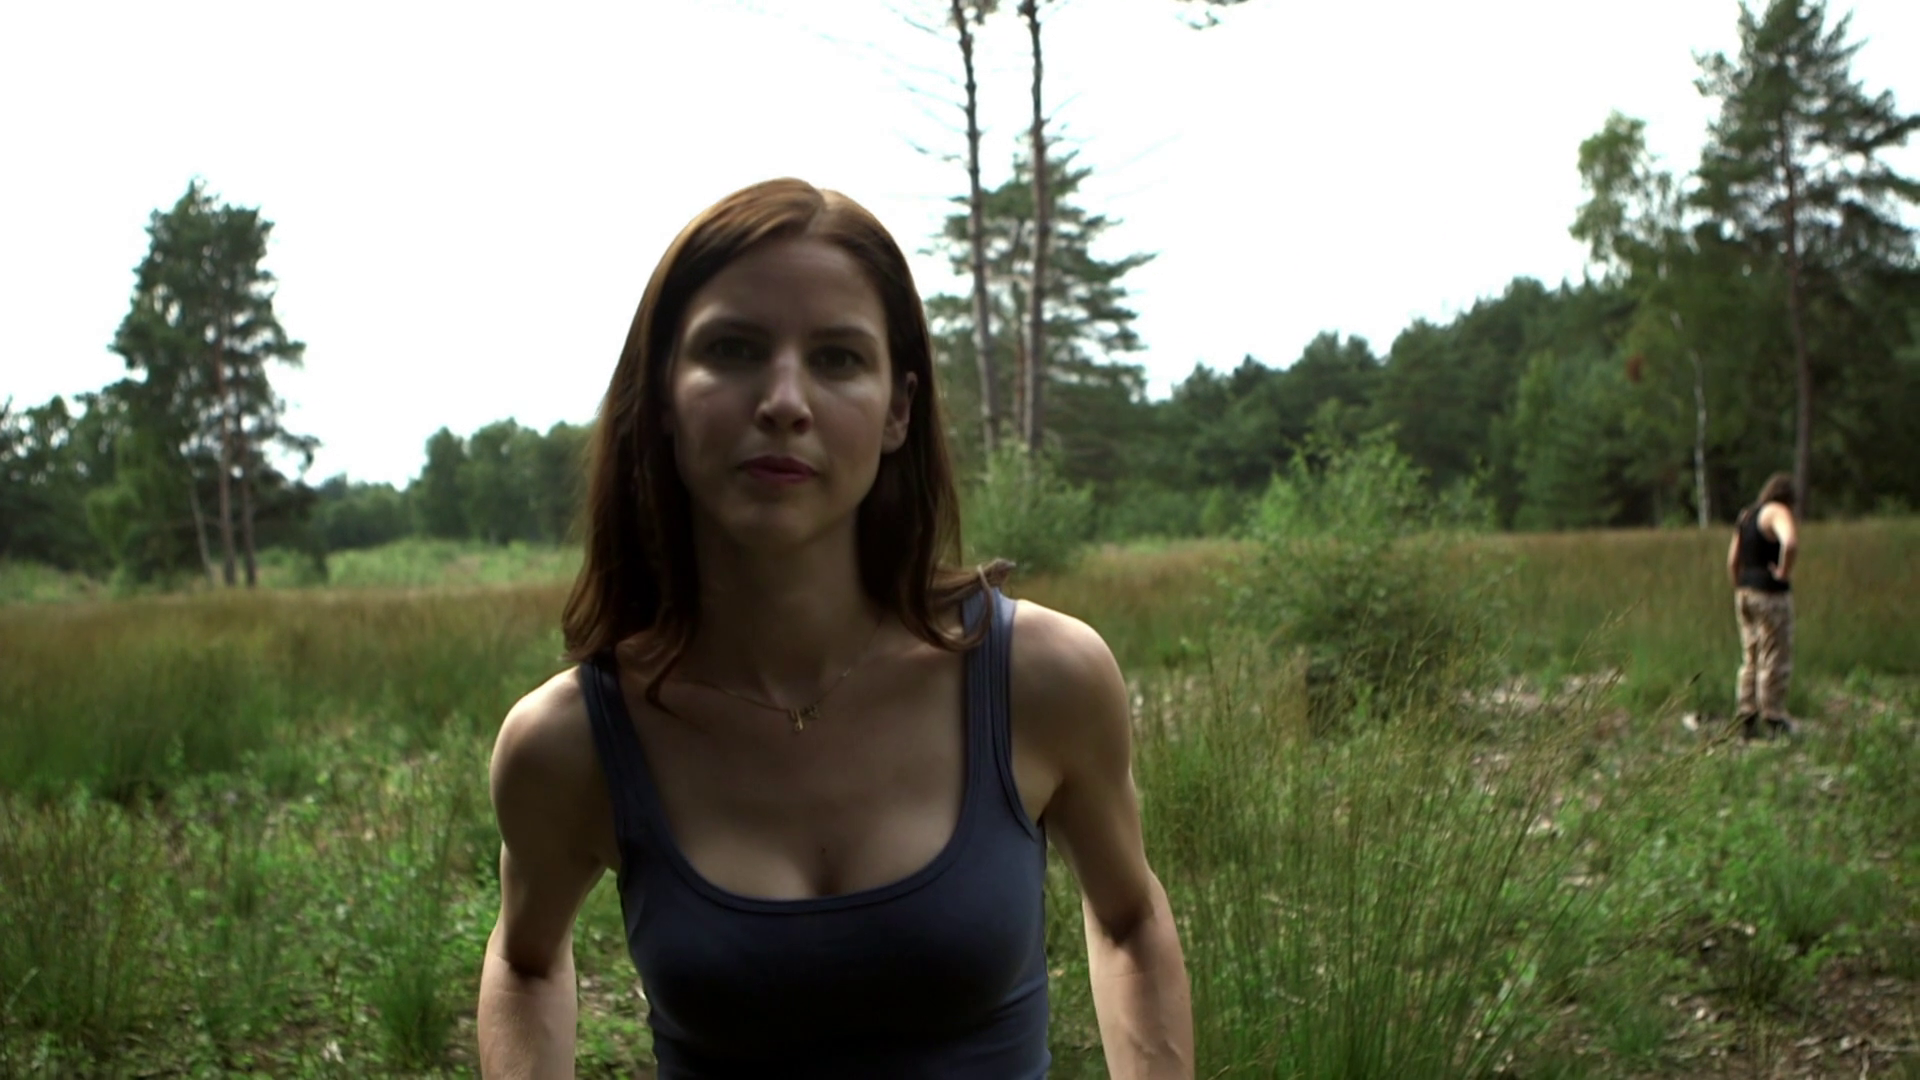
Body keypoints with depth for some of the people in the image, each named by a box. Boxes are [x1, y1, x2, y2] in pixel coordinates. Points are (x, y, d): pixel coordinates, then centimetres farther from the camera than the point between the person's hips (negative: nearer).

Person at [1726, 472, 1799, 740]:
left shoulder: (1746, 515, 15)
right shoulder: (1777, 512, -9)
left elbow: (1732, 561, 17)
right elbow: (1790, 543, -30)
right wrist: (1784, 572, -17)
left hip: (1745, 592, 8)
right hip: (1771, 594, -8)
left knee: (1751, 658, 13)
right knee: (1775, 659, -2)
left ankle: (1746, 720, 14)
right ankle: (1774, 721, 2)